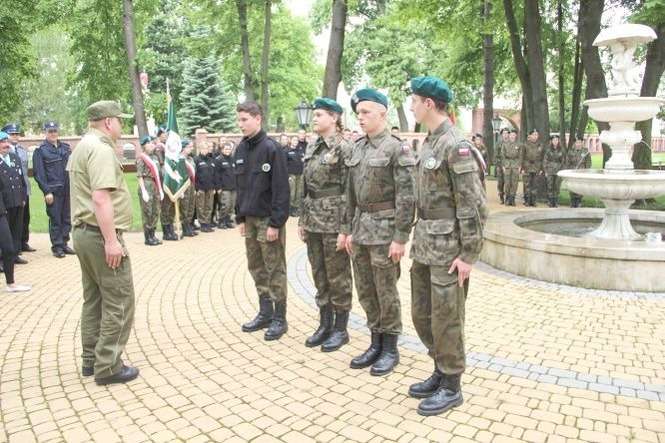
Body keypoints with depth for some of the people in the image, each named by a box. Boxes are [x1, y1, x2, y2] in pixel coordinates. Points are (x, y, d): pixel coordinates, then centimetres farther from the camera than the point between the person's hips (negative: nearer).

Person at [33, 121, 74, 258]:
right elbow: (39, 173, -6)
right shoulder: (40, 151, -2)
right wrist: (47, 191, -12)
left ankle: (64, 244, 20)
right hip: (53, 191, -4)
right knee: (55, 220, 1)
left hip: (68, 190, 4)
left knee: (67, 219, 9)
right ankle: (57, 246, 10)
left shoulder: (65, 147, 11)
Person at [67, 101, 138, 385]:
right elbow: (100, 198, -25)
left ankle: (91, 359, 24)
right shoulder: (101, 148, -15)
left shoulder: (83, 146, 17)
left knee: (94, 298, 16)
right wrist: (111, 240, -26)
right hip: (100, 235, -11)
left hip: (83, 232, 11)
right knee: (119, 301, -4)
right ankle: (108, 367, 2)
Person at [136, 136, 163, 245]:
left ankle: (152, 235, 17)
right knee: (147, 213, -3)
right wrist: (143, 191, -16)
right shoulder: (141, 158, -5)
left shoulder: (155, 157, 14)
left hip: (156, 186, 7)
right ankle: (147, 237, 4)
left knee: (156, 212, 8)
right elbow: (139, 176, -10)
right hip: (146, 185, -7)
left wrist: (160, 189, 12)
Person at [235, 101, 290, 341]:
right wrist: (240, 217, 12)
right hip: (250, 218, 7)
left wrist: (276, 222, -18)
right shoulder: (241, 149, 9)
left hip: (268, 219, -7)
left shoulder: (271, 148, -13)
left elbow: (281, 188, -16)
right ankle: (265, 313, 26)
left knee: (275, 270, 1)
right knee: (256, 268, 14)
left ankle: (279, 319, 11)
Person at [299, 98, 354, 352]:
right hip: (314, 221, 8)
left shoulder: (344, 148, -11)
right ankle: (325, 324, 27)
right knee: (319, 276, 14)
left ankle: (340, 329, 17)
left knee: (338, 277, 4)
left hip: (334, 221, -7)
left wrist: (345, 229, -16)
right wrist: (302, 220, 12)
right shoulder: (312, 148, 11)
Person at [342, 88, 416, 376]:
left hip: (384, 228, -7)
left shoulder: (397, 148, -10)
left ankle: (390, 349, 20)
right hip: (361, 227, 7)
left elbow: (406, 197, -15)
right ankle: (376, 344, 28)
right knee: (365, 291, 13)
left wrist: (400, 238, -17)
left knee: (386, 293, 4)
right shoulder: (358, 148, 11)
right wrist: (349, 229, 11)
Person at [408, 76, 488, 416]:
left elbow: (474, 204, -18)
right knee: (421, 313, 16)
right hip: (425, 245, 9)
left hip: (448, 248, -9)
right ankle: (441, 372, 33)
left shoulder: (456, 146, -16)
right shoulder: (429, 143, 12)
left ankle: (451, 387, 19)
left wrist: (468, 254, -19)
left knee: (446, 319, 2)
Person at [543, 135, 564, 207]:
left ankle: (556, 202, 8)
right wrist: (545, 171, -5)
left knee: (557, 187, 2)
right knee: (550, 187, -3)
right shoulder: (548, 150, 0)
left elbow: (562, 161, 12)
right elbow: (545, 160, 1)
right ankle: (550, 202, 4)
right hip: (550, 171, -2)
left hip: (558, 171, 2)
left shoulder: (561, 150, 7)